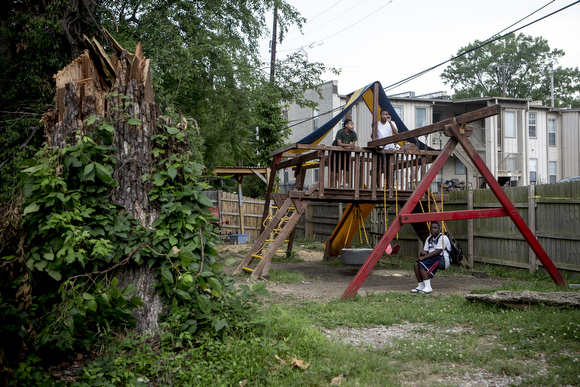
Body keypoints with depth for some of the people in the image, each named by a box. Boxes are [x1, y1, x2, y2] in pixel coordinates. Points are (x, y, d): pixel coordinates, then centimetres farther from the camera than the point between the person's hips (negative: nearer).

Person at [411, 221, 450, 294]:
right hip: (432, 259, 8)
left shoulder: (443, 238, -9)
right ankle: (420, 286, -11)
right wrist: (423, 253, -12)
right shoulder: (429, 238, 18)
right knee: (416, 263, -15)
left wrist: (424, 257, -23)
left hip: (443, 259, -8)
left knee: (422, 264, -27)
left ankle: (428, 287, -25)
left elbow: (438, 251, -20)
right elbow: (425, 251, 15)